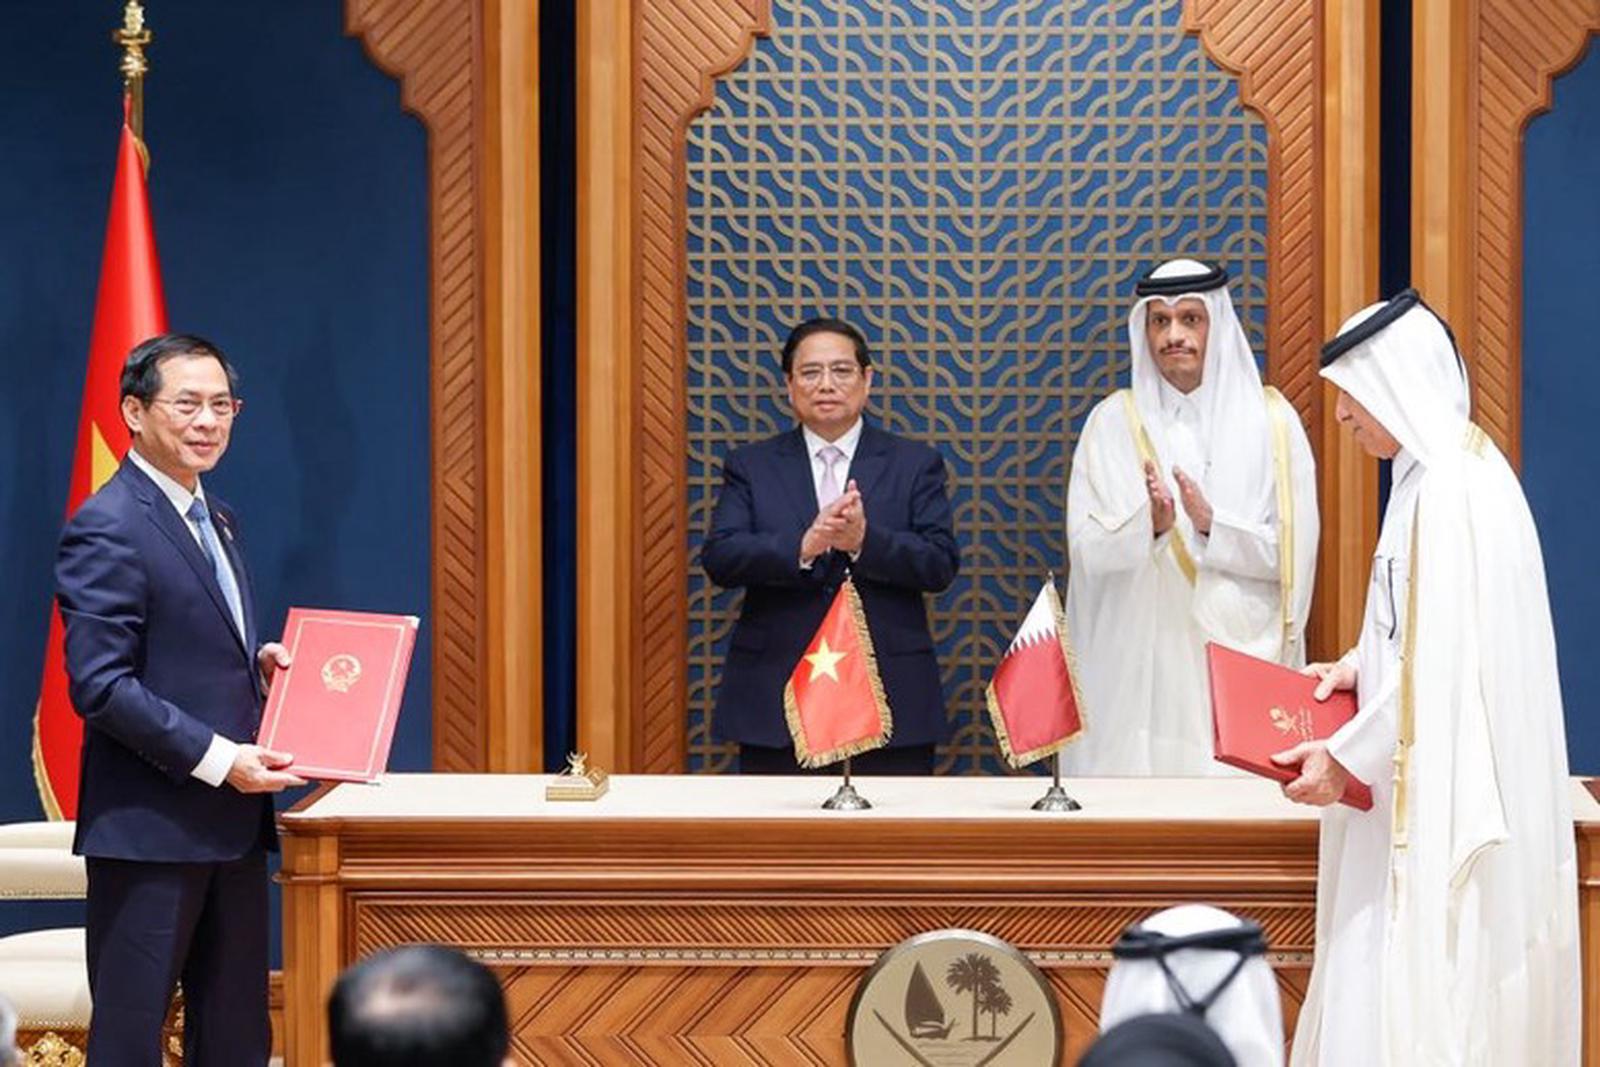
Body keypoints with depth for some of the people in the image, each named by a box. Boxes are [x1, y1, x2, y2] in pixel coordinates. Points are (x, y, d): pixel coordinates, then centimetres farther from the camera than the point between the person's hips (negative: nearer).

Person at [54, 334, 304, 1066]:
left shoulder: (217, 520, 16)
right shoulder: (107, 529, -13)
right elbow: (99, 684, -19)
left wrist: (258, 663, 4)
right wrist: (217, 758, -21)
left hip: (232, 818, 9)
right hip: (150, 830, -9)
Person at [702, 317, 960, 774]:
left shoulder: (915, 464, 9)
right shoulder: (751, 466, 10)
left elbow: (941, 565, -2)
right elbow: (719, 557, -3)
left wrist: (864, 541, -20)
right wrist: (803, 546, -21)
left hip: (890, 701, 0)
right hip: (776, 700, 0)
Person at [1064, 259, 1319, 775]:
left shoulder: (1270, 420, 4)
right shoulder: (1114, 421, 6)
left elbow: (1293, 553, 0)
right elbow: (1086, 548, -2)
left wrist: (1211, 524, -14)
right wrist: (1149, 525, -21)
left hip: (1242, 655, 0)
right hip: (1139, 665, 1)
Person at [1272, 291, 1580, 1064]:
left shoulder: (1450, 491, -19)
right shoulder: (1442, 473, 12)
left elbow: (1445, 663, -22)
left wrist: (1348, 757, -16)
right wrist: (1359, 669, 8)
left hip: (1445, 805, -10)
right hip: (1432, 796, 10)